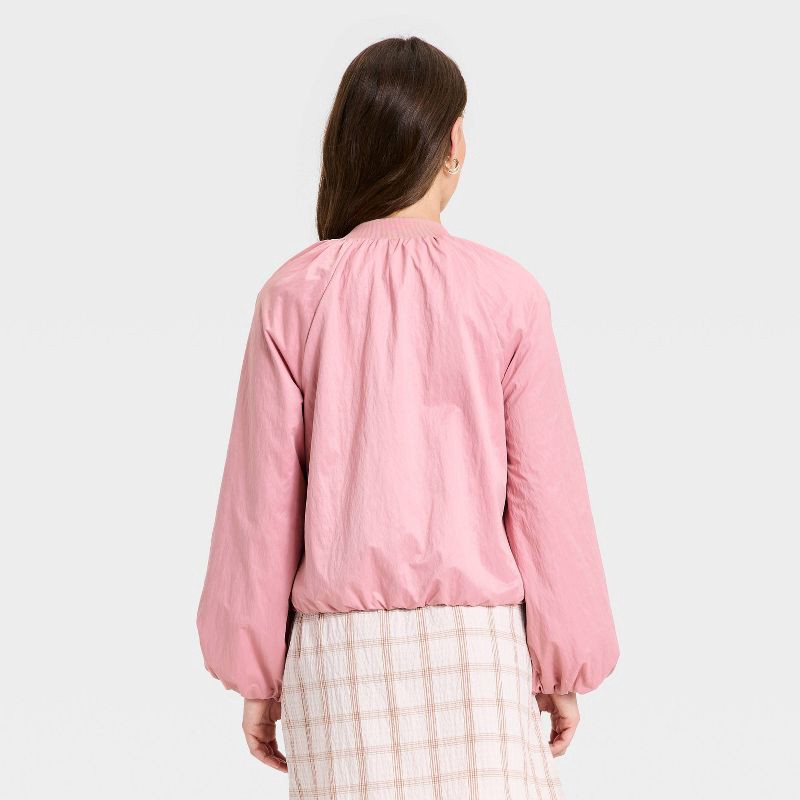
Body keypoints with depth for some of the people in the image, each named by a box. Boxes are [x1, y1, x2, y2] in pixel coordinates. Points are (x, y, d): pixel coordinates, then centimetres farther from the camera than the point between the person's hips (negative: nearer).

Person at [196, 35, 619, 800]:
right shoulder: (505, 293, -4)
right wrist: (563, 668, 8)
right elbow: (545, 493, -2)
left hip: (341, 650, 1)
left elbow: (262, 500, 1)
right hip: (475, 641, -1)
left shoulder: (292, 296, -2)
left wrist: (255, 675, 10)